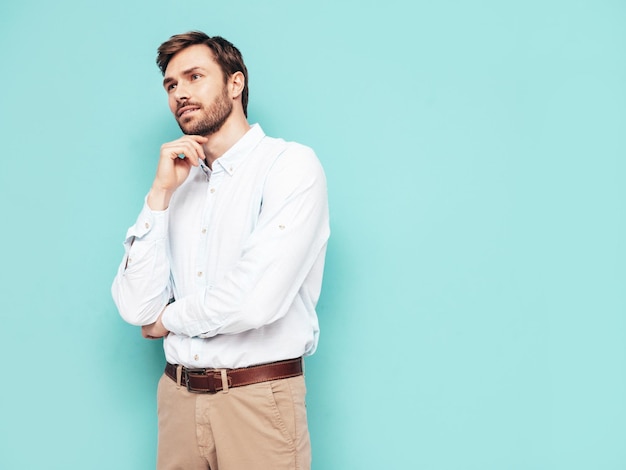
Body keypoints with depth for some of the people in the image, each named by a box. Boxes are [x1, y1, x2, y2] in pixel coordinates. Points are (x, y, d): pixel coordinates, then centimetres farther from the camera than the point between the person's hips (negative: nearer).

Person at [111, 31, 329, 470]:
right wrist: (160, 194, -6)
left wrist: (170, 318, -3)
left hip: (257, 398, -5)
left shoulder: (292, 165, -9)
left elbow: (257, 298, -21)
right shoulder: (179, 184, 9)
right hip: (178, 396, 5)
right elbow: (136, 309, 0)